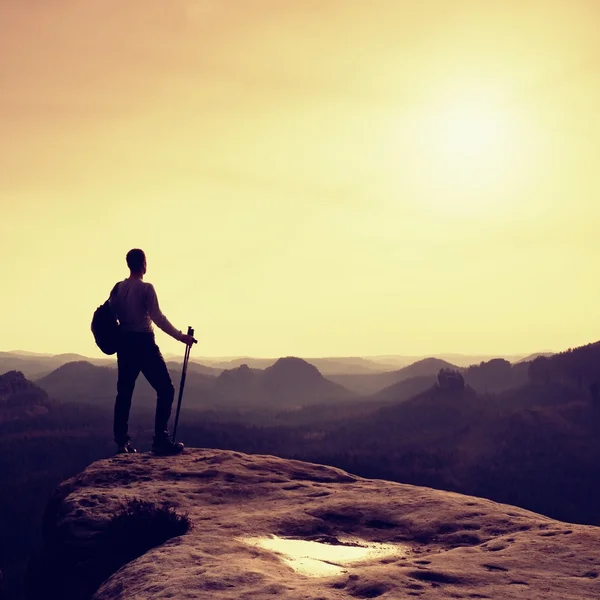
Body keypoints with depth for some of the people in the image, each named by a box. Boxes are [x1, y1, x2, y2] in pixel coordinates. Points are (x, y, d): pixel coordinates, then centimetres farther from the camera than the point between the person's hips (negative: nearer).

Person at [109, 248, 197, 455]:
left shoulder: (117, 288, 6)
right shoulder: (146, 288, -11)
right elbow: (158, 318, -15)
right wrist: (180, 336, -10)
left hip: (124, 343, 6)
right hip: (144, 343, -6)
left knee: (124, 393, 11)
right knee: (165, 389, -1)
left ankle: (122, 442, 11)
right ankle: (161, 440, -7)